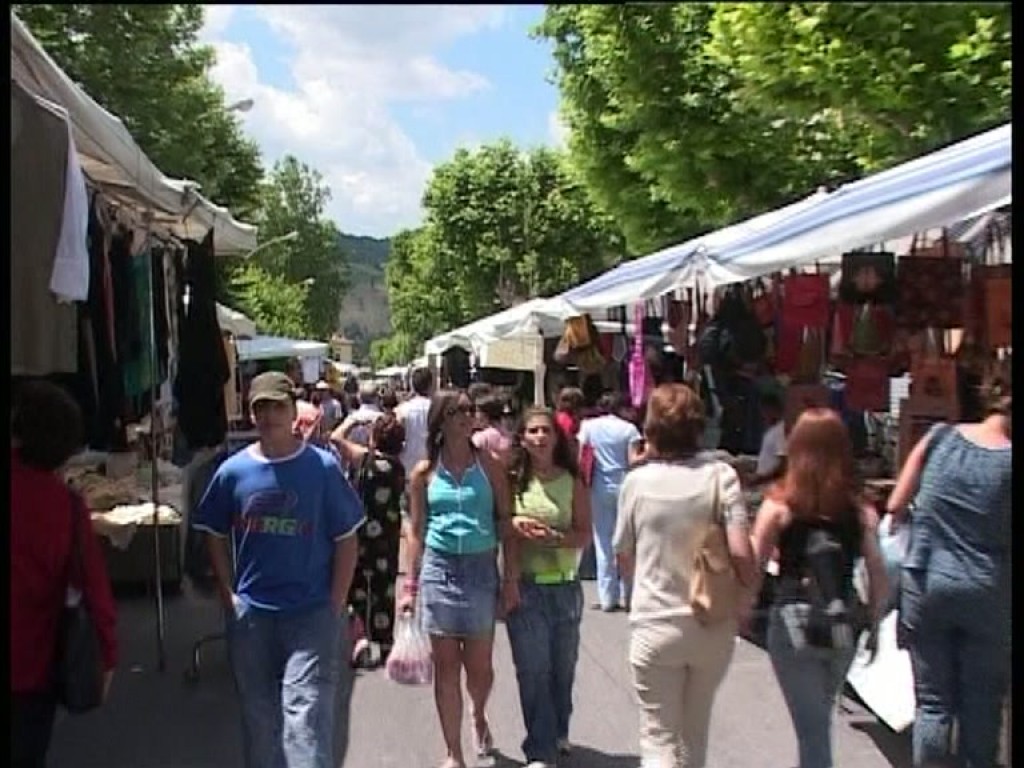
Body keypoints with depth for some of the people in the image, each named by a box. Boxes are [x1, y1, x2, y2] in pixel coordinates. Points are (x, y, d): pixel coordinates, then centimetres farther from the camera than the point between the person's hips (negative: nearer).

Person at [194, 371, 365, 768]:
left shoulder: (323, 467, -6)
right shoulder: (233, 471, 0)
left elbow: (345, 539, -2)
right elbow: (216, 537, 11)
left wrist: (336, 606, -6)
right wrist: (229, 597, 4)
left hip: (312, 612, -3)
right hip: (250, 615, 3)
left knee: (306, 712, -7)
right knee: (258, 715, 17)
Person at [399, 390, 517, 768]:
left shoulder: (489, 466, 0)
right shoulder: (424, 473, 1)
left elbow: (504, 523, 1)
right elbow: (415, 531, 6)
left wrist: (511, 576, -4)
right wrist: (410, 585, 5)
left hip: (481, 568, 0)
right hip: (438, 568, 0)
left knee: (479, 666, 7)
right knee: (446, 665, 5)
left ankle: (479, 716, 41)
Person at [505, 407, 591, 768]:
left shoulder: (573, 483, -1)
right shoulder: (511, 479, -1)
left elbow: (584, 535, -2)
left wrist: (553, 537, -19)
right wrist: (513, 524, -15)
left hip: (564, 586, 1)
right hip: (524, 586, -1)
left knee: (563, 666, 15)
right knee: (533, 670, -2)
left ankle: (557, 733, 38)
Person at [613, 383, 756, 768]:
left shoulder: (637, 480, -8)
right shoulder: (720, 475, -11)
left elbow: (624, 556, 2)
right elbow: (741, 552, -17)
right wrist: (746, 599, 2)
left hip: (655, 625, -1)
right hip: (713, 626, 2)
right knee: (694, 733, 23)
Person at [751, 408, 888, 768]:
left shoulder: (780, 504, -8)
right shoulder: (860, 509, -1)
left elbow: (753, 566, -7)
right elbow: (878, 572, -1)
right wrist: (874, 627, 9)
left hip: (794, 625, -3)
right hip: (843, 627, 4)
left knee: (812, 729, 5)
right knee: (820, 718, 24)